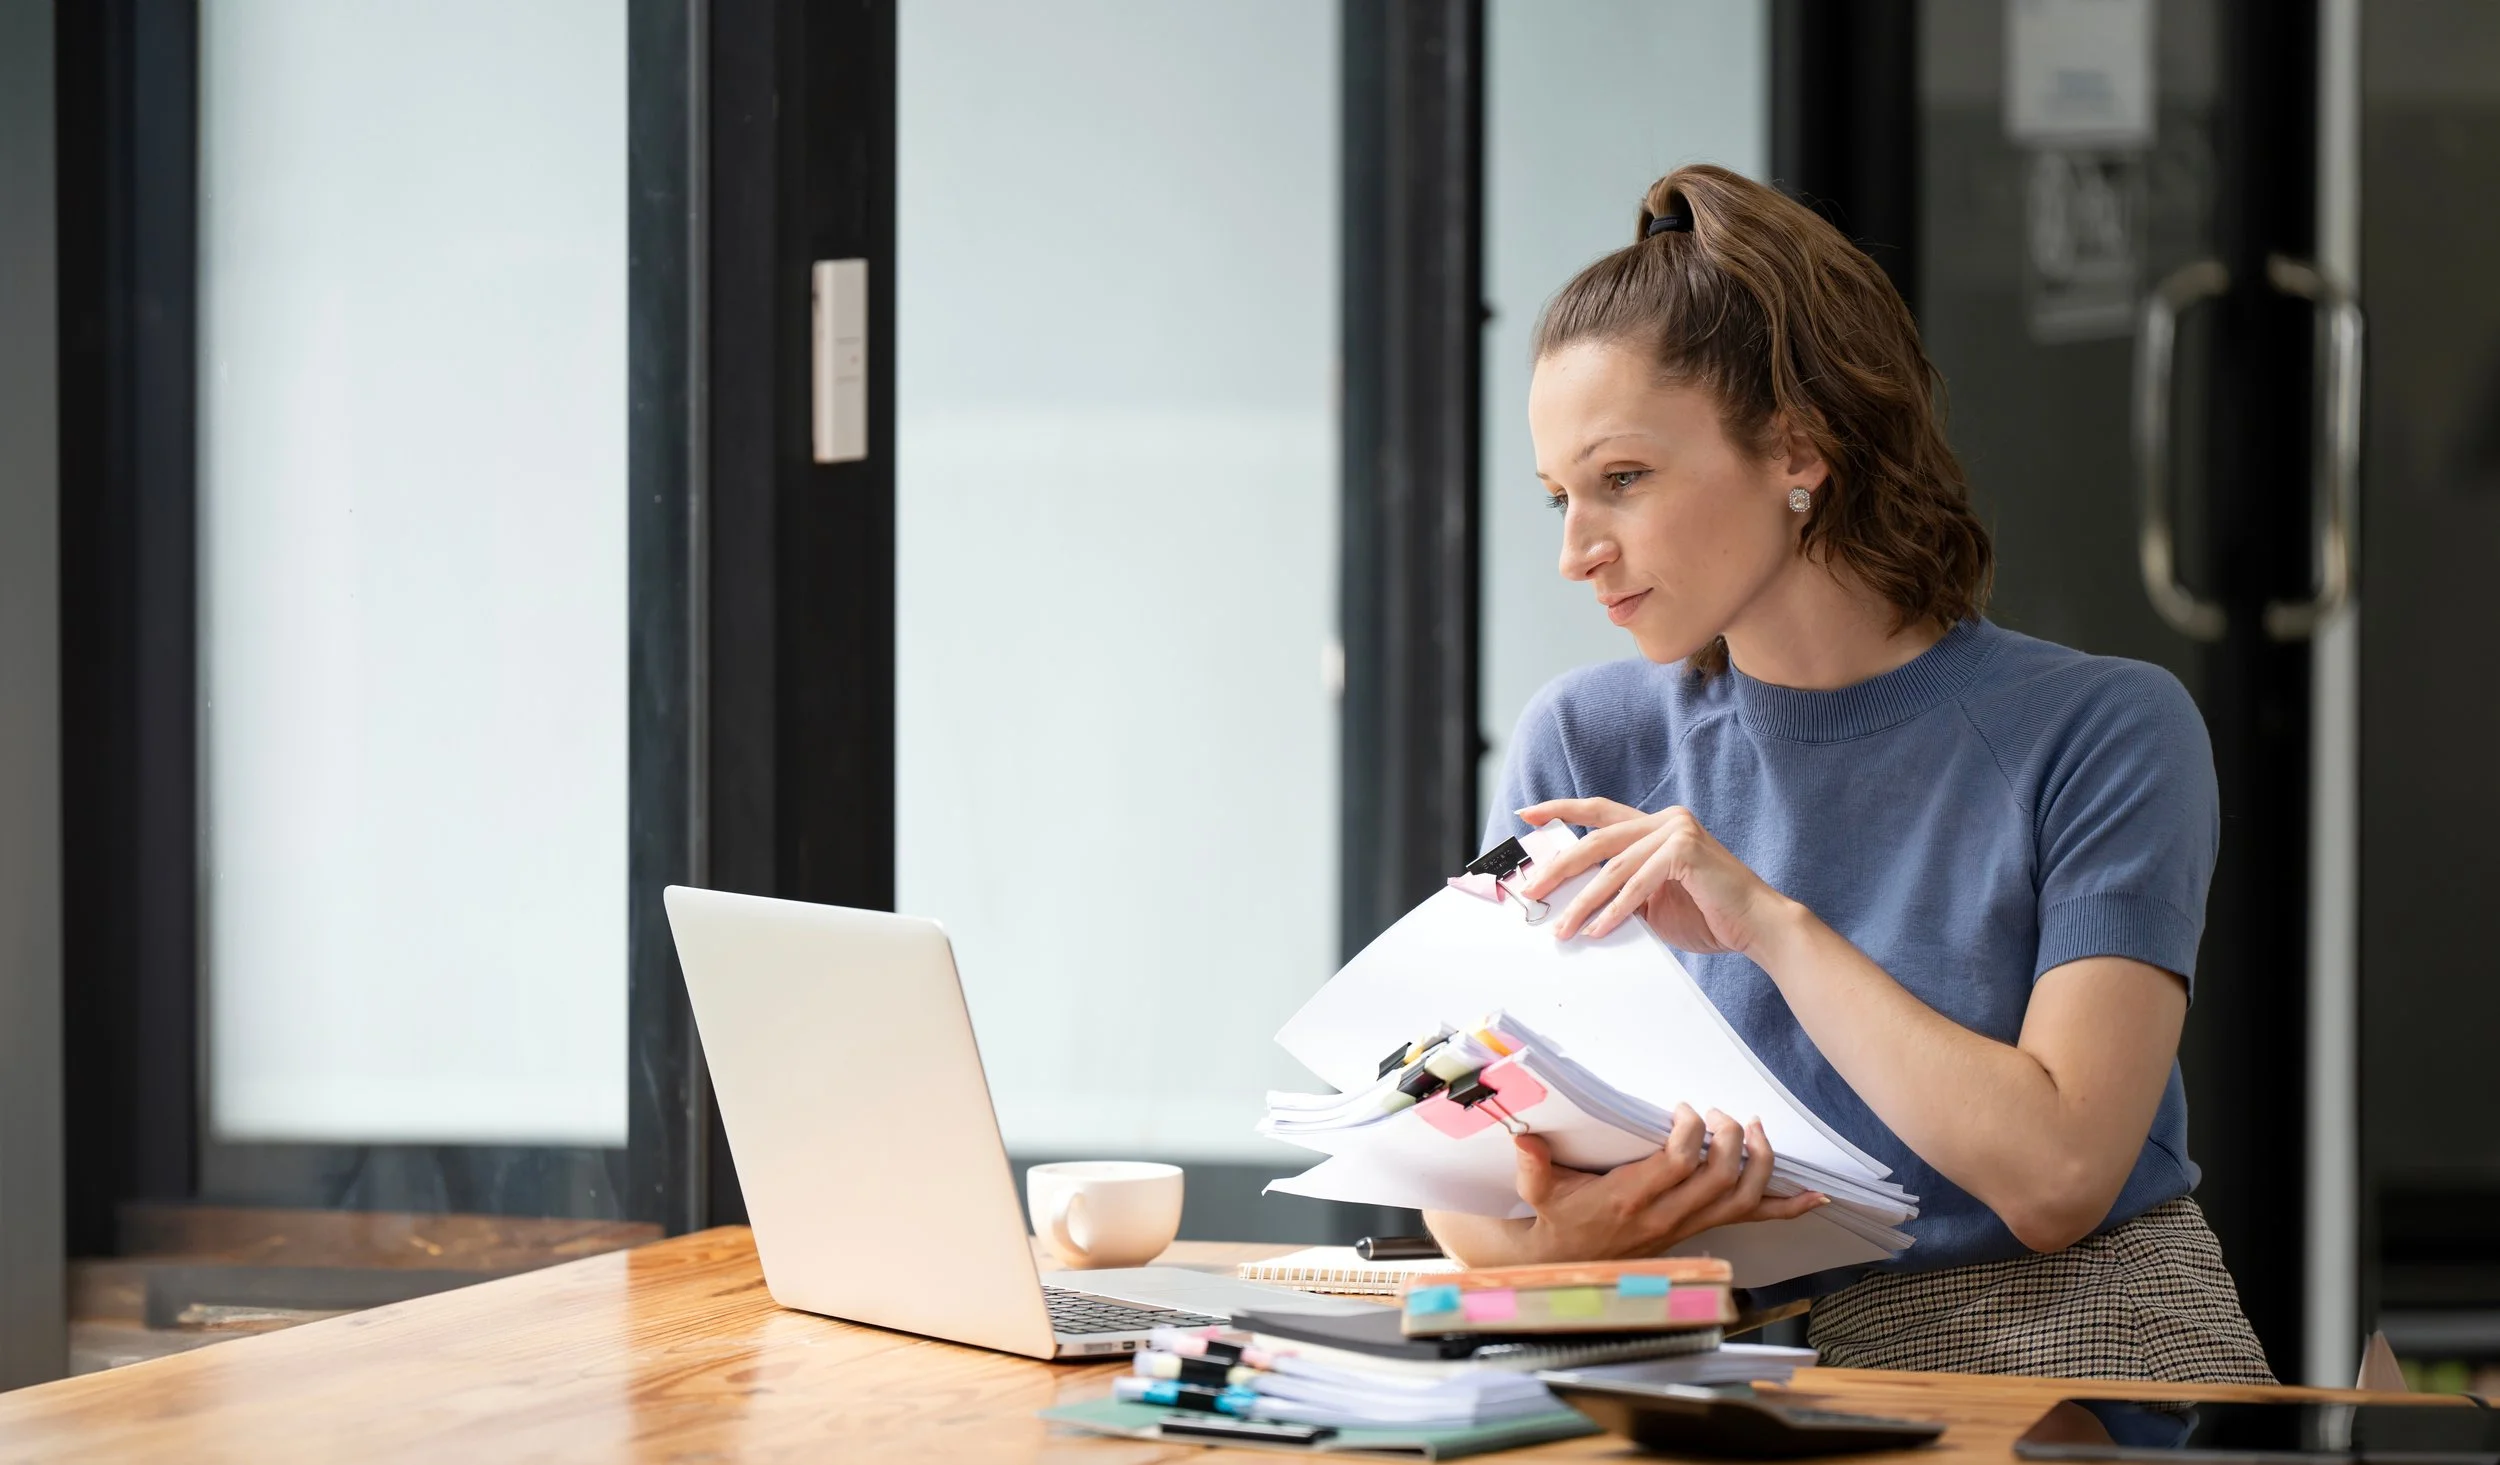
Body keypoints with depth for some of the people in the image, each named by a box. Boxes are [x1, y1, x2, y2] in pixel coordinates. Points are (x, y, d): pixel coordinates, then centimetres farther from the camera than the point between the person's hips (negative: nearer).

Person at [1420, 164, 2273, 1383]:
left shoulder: (2104, 732, -3)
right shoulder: (1587, 745, 7)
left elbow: (2057, 1180, -13)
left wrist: (1773, 926, -15)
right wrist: (1556, 1226, -20)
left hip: (2076, 1367, -2)